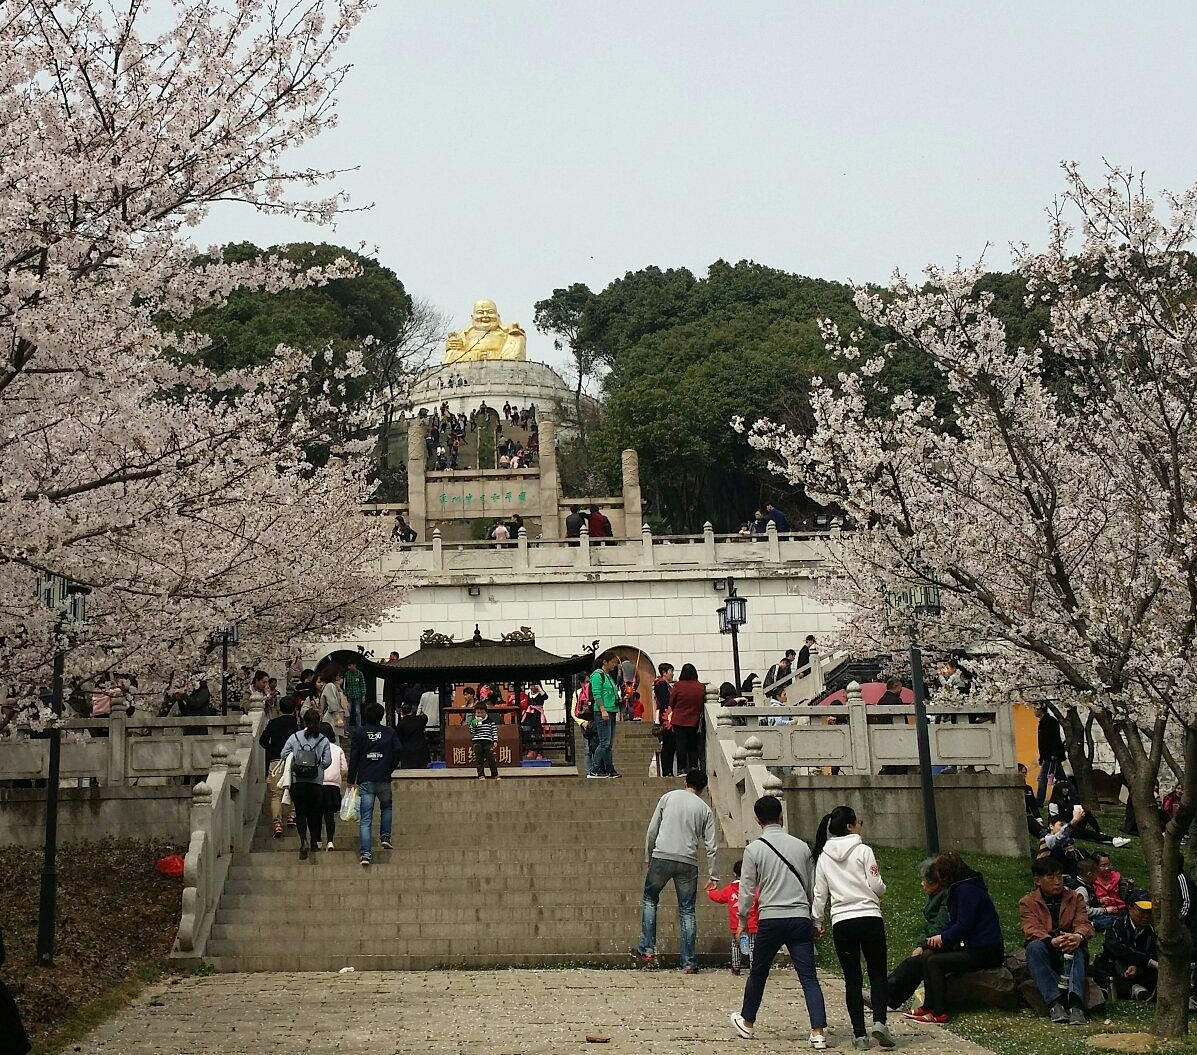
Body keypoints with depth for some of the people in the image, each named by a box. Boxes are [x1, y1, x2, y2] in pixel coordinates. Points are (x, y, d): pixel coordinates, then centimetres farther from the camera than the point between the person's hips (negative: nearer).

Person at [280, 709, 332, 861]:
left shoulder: (295, 737, -1)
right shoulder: (324, 740, -2)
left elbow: (283, 755, 1)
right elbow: (327, 762, -5)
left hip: (298, 782, 0)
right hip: (317, 782, 0)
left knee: (300, 812, 3)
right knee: (315, 812, 14)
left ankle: (303, 840, -16)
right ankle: (314, 841, 18)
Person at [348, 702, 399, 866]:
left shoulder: (359, 732, 2)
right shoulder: (390, 733, 3)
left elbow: (353, 757, 0)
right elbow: (397, 754, 1)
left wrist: (352, 780, 5)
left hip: (365, 780, 0)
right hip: (384, 779, 0)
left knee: (365, 819, -1)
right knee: (386, 807, 28)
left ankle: (365, 853, -9)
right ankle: (385, 836, 14)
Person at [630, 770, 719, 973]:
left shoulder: (668, 797, 9)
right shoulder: (705, 809, 10)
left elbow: (652, 831, 7)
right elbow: (712, 847, 6)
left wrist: (648, 857, 17)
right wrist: (712, 876, 10)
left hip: (661, 857, -1)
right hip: (688, 862, 1)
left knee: (650, 899, 18)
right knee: (687, 911, 8)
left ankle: (647, 950, 12)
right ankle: (689, 963, 8)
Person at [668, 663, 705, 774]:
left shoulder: (678, 686, -12)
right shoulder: (701, 687, -6)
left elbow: (671, 703, -2)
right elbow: (702, 703, 6)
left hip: (679, 720, -2)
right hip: (694, 721, 2)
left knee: (681, 745, 4)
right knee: (693, 745, 15)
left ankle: (682, 768, 3)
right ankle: (694, 766, 10)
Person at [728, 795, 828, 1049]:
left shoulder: (754, 849, -2)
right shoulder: (801, 846, 7)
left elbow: (747, 889, -1)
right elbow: (813, 887, 14)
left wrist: (743, 920, 13)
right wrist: (816, 922, 24)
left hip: (770, 920, -2)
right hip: (801, 918, 2)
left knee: (758, 974, 17)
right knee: (809, 978, -1)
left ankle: (747, 1022, 33)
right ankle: (818, 1032, -12)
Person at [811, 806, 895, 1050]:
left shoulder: (823, 856, 9)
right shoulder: (863, 850, -3)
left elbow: (820, 894, 12)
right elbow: (877, 886, -6)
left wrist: (817, 922, 20)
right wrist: (880, 887, 17)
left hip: (841, 923, 3)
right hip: (870, 918, -3)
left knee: (852, 979, 7)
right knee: (878, 974, 7)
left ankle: (859, 1034, 5)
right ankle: (879, 1021, -13)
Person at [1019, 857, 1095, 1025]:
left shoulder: (1075, 898, 15)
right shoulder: (1028, 903, 8)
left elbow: (1083, 923, -4)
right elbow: (1031, 930, -11)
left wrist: (1078, 936, -30)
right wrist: (1052, 941, -34)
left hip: (1070, 957, 1)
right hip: (1045, 956, -1)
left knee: (1076, 948, -33)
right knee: (1034, 946, -34)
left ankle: (1075, 1004, -52)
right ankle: (1055, 1003, -43)